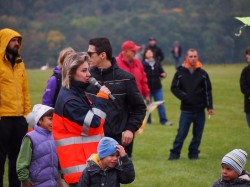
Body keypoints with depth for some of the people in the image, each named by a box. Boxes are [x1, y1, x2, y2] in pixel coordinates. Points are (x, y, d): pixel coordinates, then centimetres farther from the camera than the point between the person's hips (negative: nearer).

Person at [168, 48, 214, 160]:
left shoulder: (203, 74, 5)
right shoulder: (180, 73, 1)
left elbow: (208, 91, 6)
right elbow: (174, 88, 2)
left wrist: (210, 107, -1)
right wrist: (184, 97, -12)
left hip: (200, 109, 2)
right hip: (186, 109, -2)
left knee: (197, 134, 6)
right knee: (181, 133, -2)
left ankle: (193, 153, 17)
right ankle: (174, 154, 6)